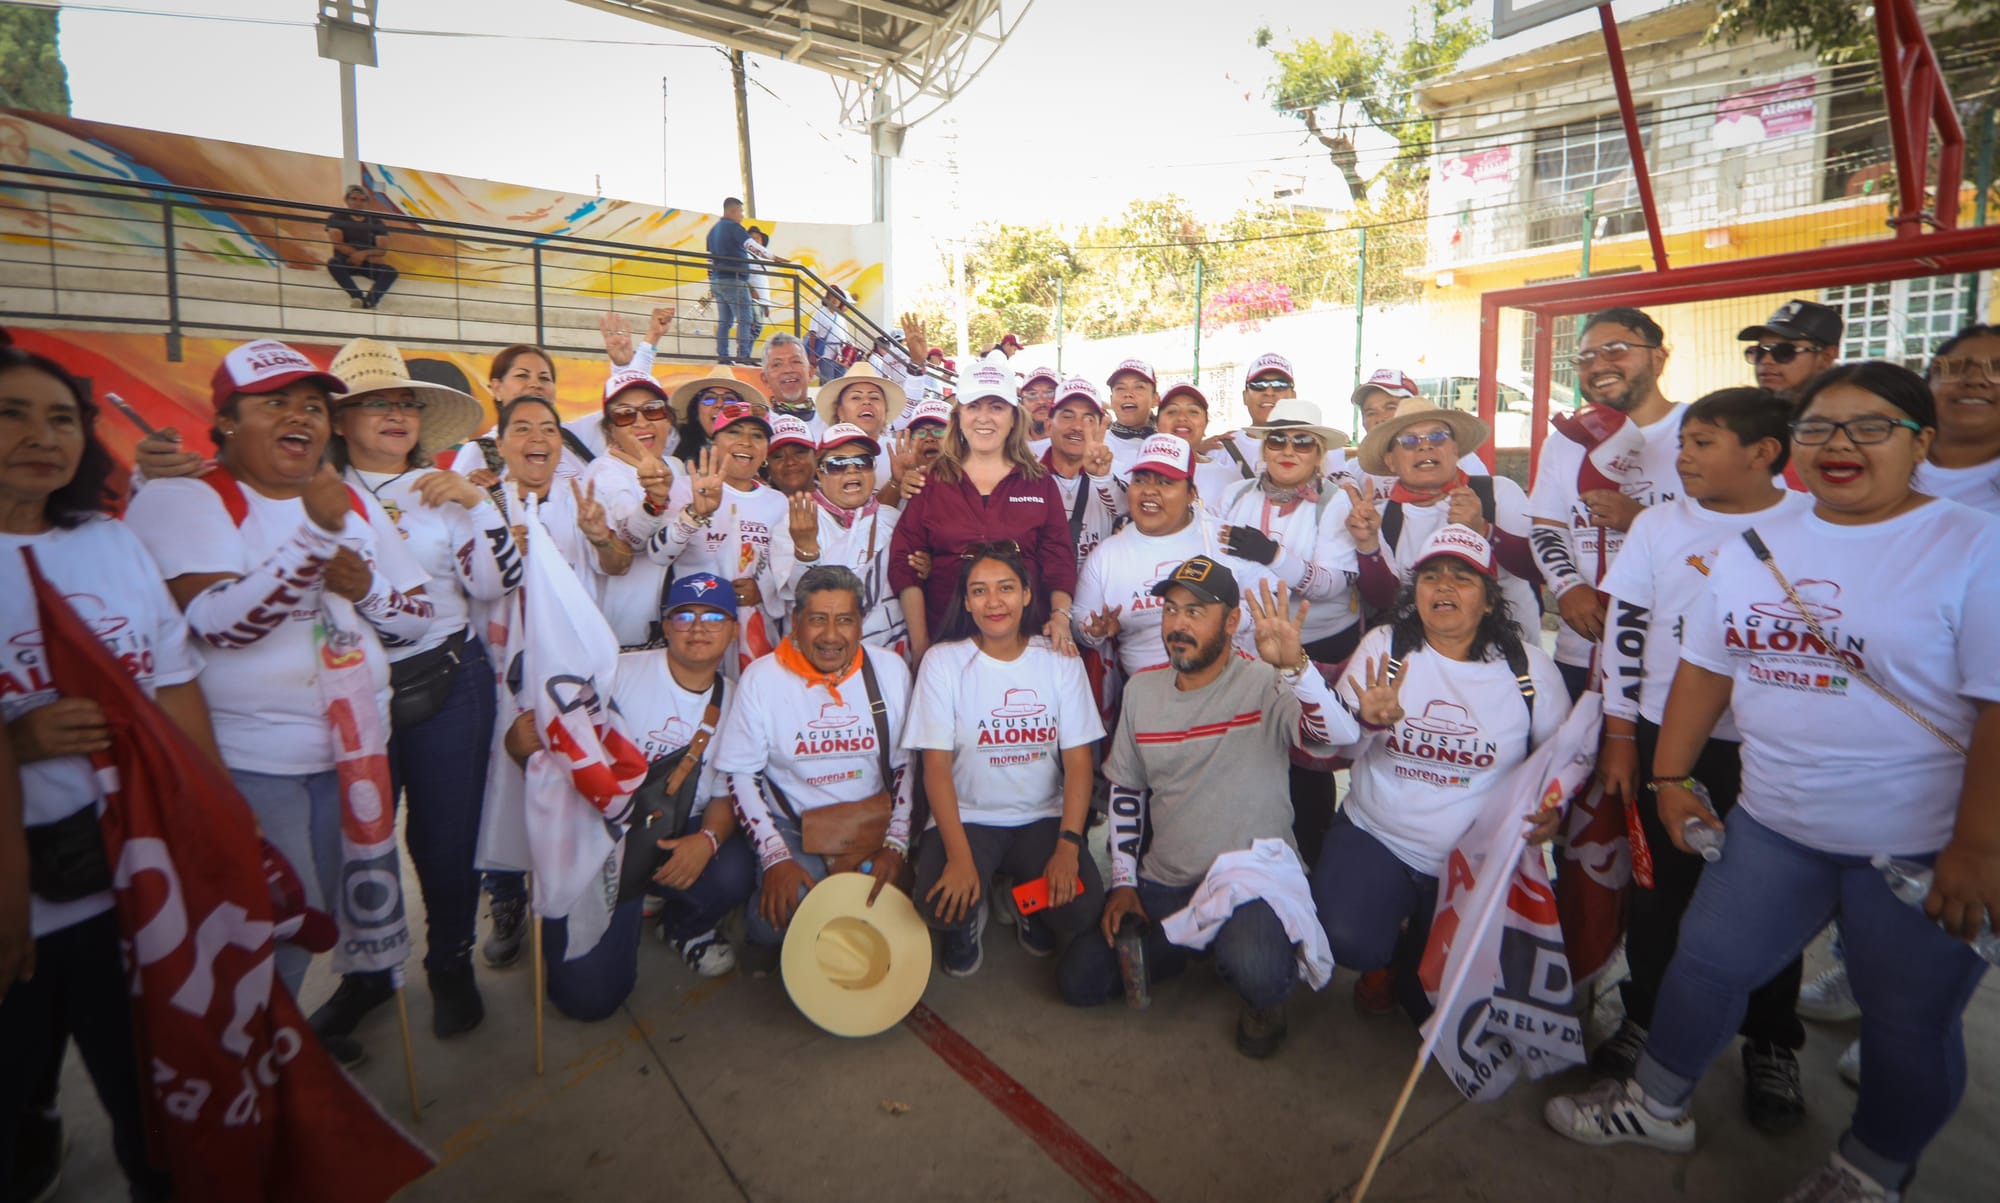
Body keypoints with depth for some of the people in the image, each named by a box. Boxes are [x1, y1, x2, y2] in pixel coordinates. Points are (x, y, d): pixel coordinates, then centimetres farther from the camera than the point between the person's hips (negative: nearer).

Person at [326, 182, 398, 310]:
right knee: (333, 263, -34)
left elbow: (382, 250, -2)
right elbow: (338, 243, -6)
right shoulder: (337, 217, 6)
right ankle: (360, 298, -51)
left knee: (391, 271, -29)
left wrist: (363, 254, -23)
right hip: (346, 262, -1)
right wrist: (370, 256, -12)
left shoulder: (376, 222, 9)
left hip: (368, 265, 1)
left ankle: (369, 301, -52)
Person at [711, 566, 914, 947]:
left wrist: (897, 844, -5)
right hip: (792, 827, -1)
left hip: (873, 825, 2)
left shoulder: (890, 669, -3)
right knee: (775, 922, -21)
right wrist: (776, 857, -13)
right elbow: (739, 773, -6)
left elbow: (905, 764, 3)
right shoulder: (761, 677, -9)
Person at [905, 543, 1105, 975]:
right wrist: (959, 855, -20)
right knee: (941, 907, -29)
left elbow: (1078, 762, -2)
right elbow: (936, 765, -9)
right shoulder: (943, 661, -4)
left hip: (1042, 819, 2)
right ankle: (969, 918, 10)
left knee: (1080, 911, -22)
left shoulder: (1060, 661, 1)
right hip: (967, 818, -1)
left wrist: (1068, 845, -16)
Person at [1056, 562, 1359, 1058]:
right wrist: (1124, 881, 7)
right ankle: (1185, 945, 22)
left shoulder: (1265, 685, -12)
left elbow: (1341, 734, -31)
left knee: (1257, 973, -35)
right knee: (1079, 980, -3)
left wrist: (1295, 665, -47)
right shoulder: (1141, 690, 5)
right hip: (1161, 885, 5)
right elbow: (1125, 790, 13)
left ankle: (1264, 997, 5)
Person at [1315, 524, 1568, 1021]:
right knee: (1347, 942, -24)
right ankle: (1387, 953, 15)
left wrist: (1552, 805, -13)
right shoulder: (1384, 646, -5)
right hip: (1375, 838, 0)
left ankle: (1411, 961, 33)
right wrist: (1371, 722, -31)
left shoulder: (1528, 667, -3)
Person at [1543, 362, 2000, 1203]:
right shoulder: (1753, 547, 3)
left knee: (1908, 1021, 13)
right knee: (1705, 964, 14)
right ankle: (1655, 1105, 35)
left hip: (1923, 850, -4)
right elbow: (1705, 666, 8)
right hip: (1772, 825, 5)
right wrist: (1670, 776, 8)